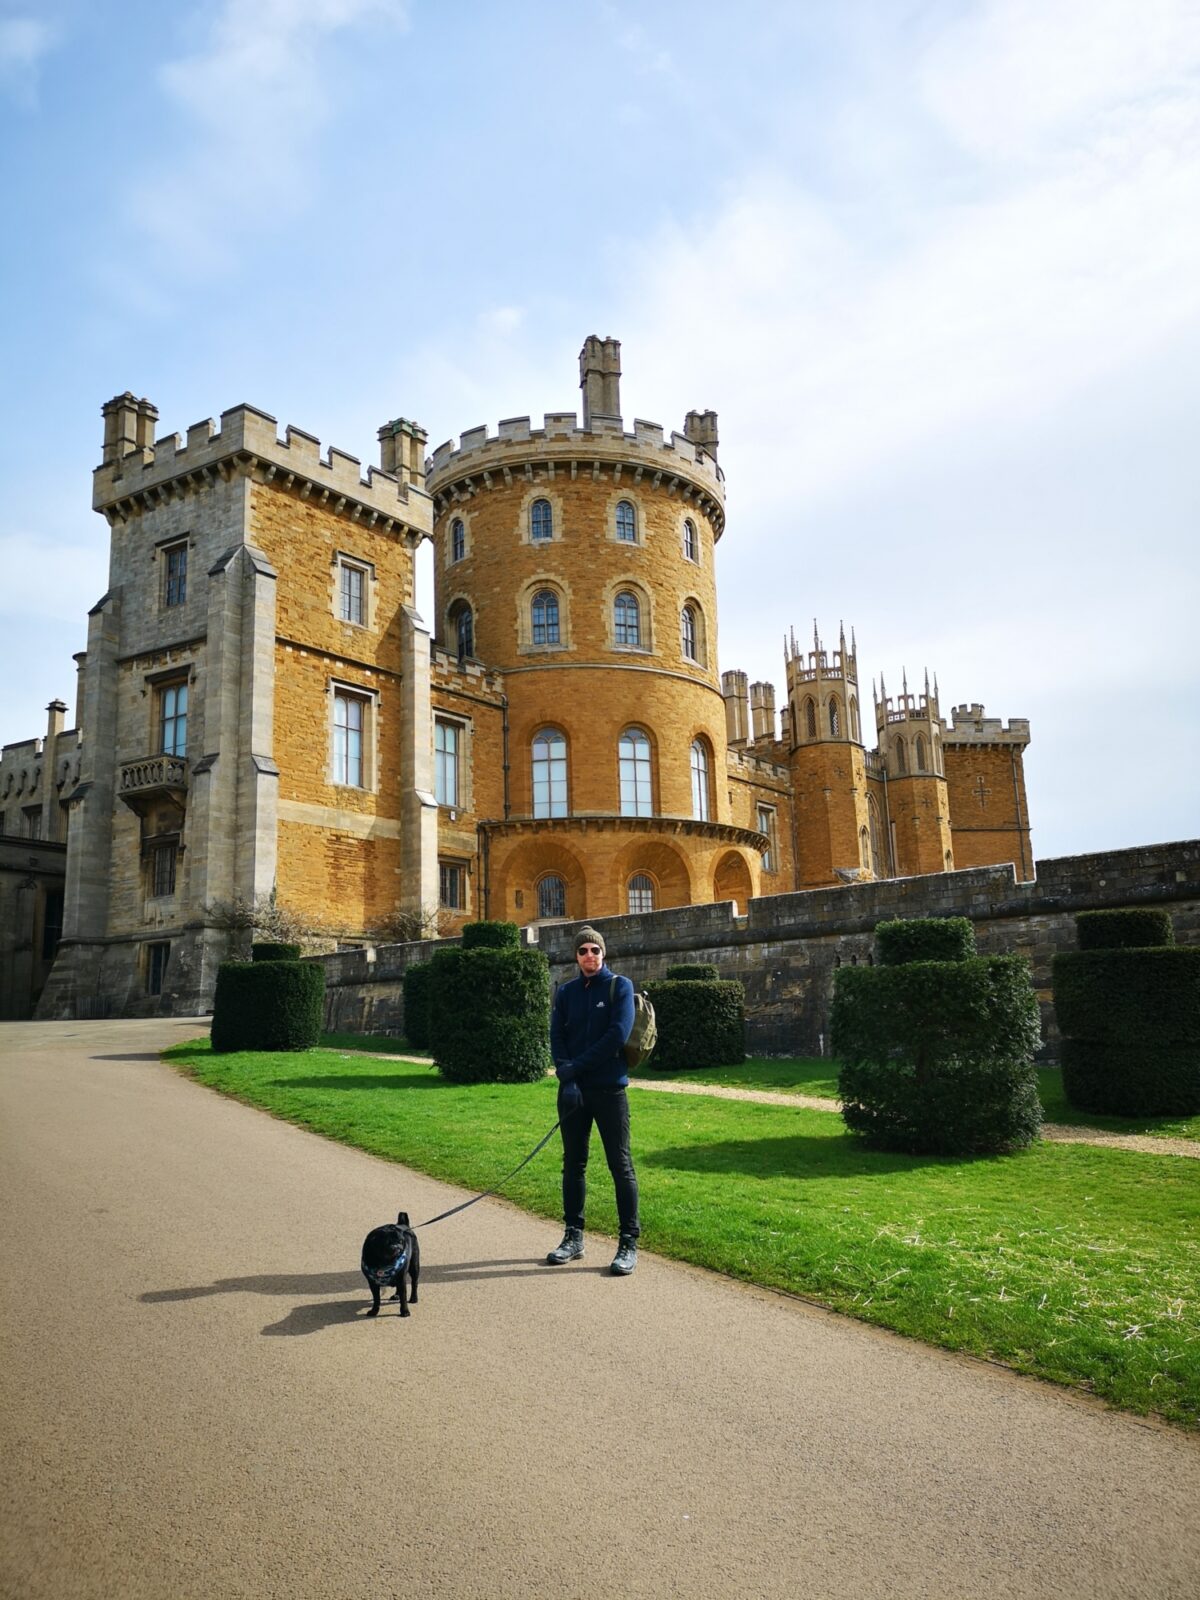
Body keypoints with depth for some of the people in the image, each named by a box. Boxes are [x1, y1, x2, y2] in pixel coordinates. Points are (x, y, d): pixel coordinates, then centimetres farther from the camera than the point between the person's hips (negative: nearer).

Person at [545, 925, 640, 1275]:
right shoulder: (566, 993, 10)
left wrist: (577, 1067, -13)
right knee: (573, 1165, 11)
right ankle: (573, 1236, 22)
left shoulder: (620, 987, -2)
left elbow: (617, 1036, -13)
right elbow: (556, 1036, 3)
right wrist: (566, 1076, -13)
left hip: (609, 1088, -4)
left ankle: (629, 1243, 5)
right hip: (572, 1089, 4)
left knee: (621, 1166, -1)